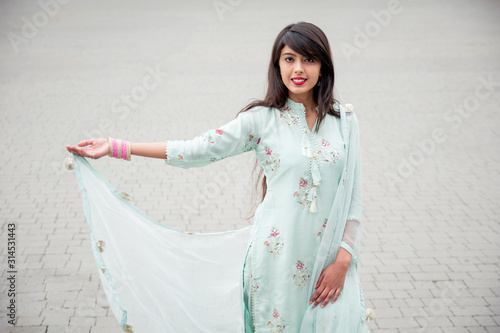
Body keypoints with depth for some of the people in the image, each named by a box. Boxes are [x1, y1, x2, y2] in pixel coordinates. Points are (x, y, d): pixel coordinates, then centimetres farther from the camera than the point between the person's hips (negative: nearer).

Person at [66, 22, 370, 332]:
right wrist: (114, 147, -5)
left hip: (329, 253, 2)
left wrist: (342, 259, -5)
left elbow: (353, 195, 3)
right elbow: (195, 150, -3)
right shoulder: (261, 119, -3)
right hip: (278, 252, -2)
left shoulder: (345, 120, 2)